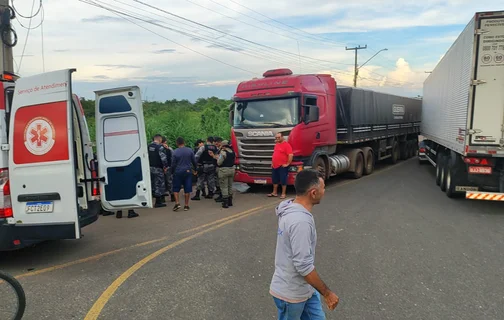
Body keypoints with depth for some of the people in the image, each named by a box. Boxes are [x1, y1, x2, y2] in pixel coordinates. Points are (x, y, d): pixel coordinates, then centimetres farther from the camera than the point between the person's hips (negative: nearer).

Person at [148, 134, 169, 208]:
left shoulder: (149, 146, 11)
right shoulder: (159, 147, -14)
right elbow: (163, 157, -20)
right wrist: (165, 166, -8)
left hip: (150, 168, 8)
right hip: (158, 168, -8)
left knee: (152, 184, 16)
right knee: (159, 184, -1)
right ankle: (158, 202, 3)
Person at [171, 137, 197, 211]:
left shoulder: (175, 152, -7)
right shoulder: (190, 150, -1)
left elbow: (173, 164, -4)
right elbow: (194, 161, 5)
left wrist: (172, 172, 10)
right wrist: (195, 169, 20)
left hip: (178, 172, -2)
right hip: (188, 171, 2)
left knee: (176, 188, 11)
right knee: (187, 189, 6)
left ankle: (177, 203, 1)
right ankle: (186, 205, 9)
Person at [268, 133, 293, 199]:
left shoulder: (286, 145, -11)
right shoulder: (276, 144, 16)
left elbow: (291, 155, -18)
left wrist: (287, 164, -17)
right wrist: (272, 162, 18)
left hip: (282, 166, -8)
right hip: (274, 166, 8)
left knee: (283, 180, -1)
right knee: (274, 180, 14)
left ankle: (283, 194, 7)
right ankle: (274, 192, 25)